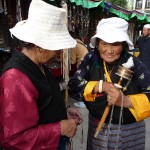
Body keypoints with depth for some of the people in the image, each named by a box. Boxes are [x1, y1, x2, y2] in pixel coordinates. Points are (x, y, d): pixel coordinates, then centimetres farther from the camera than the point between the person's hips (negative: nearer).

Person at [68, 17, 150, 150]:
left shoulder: (135, 64, -13)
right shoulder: (90, 60, -8)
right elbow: (73, 86, -12)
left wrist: (126, 101, -31)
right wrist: (100, 86, -22)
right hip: (97, 127, 2)